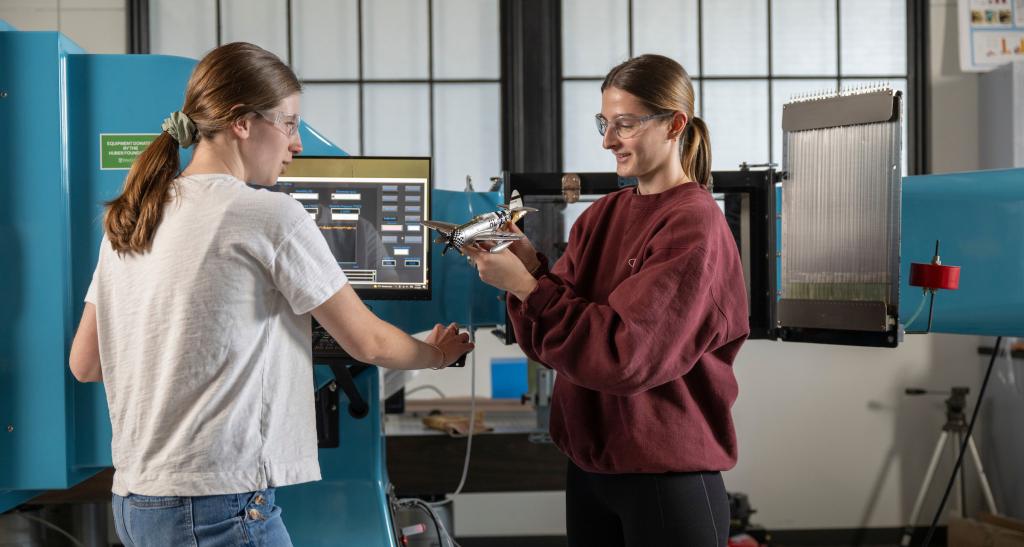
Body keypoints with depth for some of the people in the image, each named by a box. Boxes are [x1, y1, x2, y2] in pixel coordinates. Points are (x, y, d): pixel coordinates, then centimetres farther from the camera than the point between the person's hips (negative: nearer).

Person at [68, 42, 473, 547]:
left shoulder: (126, 219, 9)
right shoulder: (271, 214, -10)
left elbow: (84, 364, 15)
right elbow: (367, 342, -1)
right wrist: (435, 353, 18)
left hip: (133, 501, 7)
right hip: (221, 505, -7)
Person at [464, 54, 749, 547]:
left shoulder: (694, 227, -13)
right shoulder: (602, 215, 7)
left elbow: (624, 353, -20)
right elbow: (552, 344, 4)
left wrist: (525, 285, -21)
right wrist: (529, 265, -13)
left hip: (667, 474, -6)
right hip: (589, 465, 7)